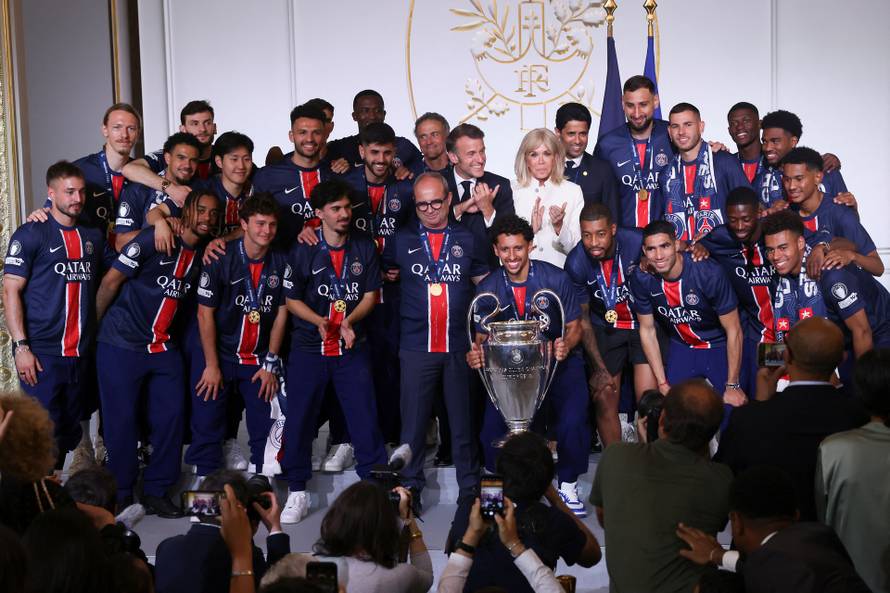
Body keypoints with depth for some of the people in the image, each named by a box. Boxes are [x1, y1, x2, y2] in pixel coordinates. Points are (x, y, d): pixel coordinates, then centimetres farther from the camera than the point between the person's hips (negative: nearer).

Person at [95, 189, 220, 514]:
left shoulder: (204, 253, 5)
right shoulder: (154, 240, -14)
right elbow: (111, 281, -9)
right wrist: (95, 325, -2)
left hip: (164, 348, 6)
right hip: (122, 345, -6)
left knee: (171, 416, 3)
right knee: (122, 420, 1)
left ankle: (155, 490, 17)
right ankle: (120, 494, 16)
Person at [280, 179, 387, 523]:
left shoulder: (364, 248, 3)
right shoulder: (302, 252, -2)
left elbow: (371, 295, 4)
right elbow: (292, 299, 2)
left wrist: (350, 321, -14)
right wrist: (319, 321, -16)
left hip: (353, 347, 1)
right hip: (309, 347, -1)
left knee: (365, 417, -1)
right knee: (299, 417, 2)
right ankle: (297, 492, 14)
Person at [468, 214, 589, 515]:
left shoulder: (556, 279, -7)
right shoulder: (487, 289, -2)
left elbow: (574, 326, 0)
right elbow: (481, 336, 5)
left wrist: (566, 346, -23)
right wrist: (475, 354, -19)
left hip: (558, 361, -2)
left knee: (572, 421, -25)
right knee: (492, 430, -16)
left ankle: (568, 485, 3)